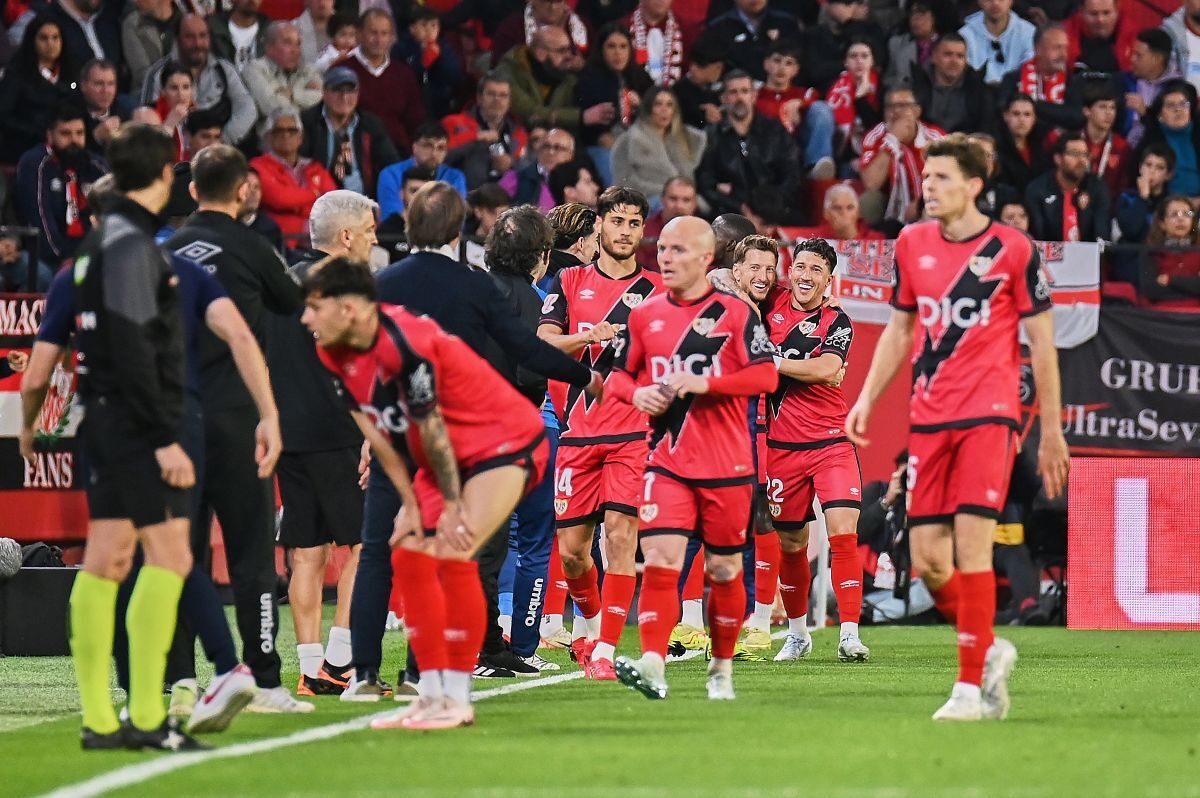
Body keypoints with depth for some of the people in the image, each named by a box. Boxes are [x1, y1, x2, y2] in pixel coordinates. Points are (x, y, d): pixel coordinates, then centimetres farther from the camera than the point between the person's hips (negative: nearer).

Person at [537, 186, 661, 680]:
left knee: (620, 535, -14)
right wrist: (588, 337, -18)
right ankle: (594, 626, 29)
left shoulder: (658, 290, 8)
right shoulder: (570, 282, 11)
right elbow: (544, 343, 0)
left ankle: (604, 651, -11)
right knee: (571, 550, 2)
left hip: (634, 432, -1)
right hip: (578, 432, 1)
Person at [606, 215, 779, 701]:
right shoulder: (645, 315, 9)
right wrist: (636, 392, -5)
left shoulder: (735, 313, -2)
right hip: (666, 463, 2)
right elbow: (619, 374, 18)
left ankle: (722, 666, 24)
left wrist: (704, 383, -20)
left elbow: (766, 375, -10)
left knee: (725, 569, 8)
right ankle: (653, 665, -25)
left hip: (727, 468, -2)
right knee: (659, 559, -15)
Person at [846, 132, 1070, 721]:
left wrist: (1051, 430, 0)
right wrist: (867, 399, 9)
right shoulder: (912, 244, 9)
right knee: (927, 559, 0)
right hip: (928, 418, 5)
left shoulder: (1012, 249, -4)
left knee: (970, 545, -14)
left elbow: (1042, 342, 0)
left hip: (988, 415, -5)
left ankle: (970, 687, -8)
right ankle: (989, 652, 23)